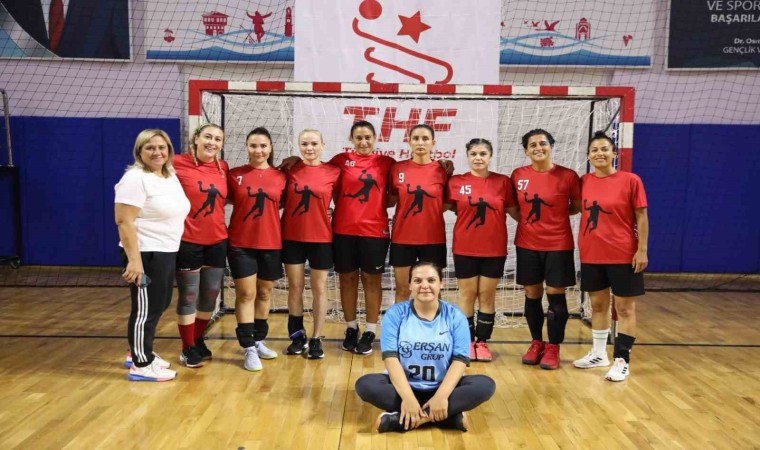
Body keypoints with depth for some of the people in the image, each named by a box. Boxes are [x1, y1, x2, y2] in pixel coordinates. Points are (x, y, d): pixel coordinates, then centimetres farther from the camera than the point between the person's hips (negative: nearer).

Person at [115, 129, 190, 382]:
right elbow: (124, 221, -20)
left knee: (159, 305, 18)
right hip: (146, 255, -9)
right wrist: (134, 260, -26)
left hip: (167, 252, 9)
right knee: (146, 309, 0)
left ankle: (140, 353, 34)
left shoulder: (171, 176, 12)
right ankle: (141, 365, 13)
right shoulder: (135, 178, -15)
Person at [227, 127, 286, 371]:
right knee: (246, 294, -1)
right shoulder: (235, 175, -1)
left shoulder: (280, 177, 1)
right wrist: (247, 205, -9)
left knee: (264, 293, 13)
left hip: (271, 244, 2)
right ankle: (249, 348, 6)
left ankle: (259, 341, 29)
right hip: (241, 244, -2)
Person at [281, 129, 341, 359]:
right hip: (292, 237, 1)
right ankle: (298, 336, 25)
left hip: (321, 238, -1)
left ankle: (316, 339, 19)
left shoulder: (333, 172, -3)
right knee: (295, 287, 9)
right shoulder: (290, 170, 1)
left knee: (319, 288, 7)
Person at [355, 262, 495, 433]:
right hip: (404, 386, 0)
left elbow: (460, 360, -8)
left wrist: (441, 395, -24)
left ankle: (401, 419, -30)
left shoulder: (455, 316, -1)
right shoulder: (395, 313, -3)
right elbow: (390, 357, -12)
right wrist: (407, 398, -26)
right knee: (365, 384, -28)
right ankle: (448, 416, -28)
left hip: (442, 387, 1)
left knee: (485, 385, -24)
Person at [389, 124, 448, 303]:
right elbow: (391, 200, 11)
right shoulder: (397, 168, 1)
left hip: (433, 239, 0)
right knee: (402, 289, 9)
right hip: (402, 238, 1)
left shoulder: (442, 170, -1)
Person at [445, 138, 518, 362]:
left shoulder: (503, 182, 0)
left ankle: (482, 342, 20)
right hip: (465, 249, 0)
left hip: (494, 249, 1)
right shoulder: (455, 182, -1)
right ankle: (468, 342, 19)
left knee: (487, 296, 8)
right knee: (467, 295, 7)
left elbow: (515, 212, 6)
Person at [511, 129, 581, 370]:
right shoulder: (518, 175, 0)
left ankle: (553, 348, 17)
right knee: (532, 295, 10)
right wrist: (529, 218, 0)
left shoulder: (568, 176, -8)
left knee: (556, 295, 4)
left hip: (558, 246, -3)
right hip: (527, 245, 3)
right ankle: (536, 344, 25)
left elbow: (579, 206, 3)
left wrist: (557, 213, -6)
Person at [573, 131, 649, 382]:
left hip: (623, 255, -4)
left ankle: (622, 360, 12)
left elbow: (642, 217, -6)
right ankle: (599, 354, 29)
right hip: (591, 255, 5)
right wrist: (582, 245, 5)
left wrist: (642, 250, -11)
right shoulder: (584, 181, 3)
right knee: (598, 305, 15)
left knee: (624, 308, 4)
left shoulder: (630, 181, -8)